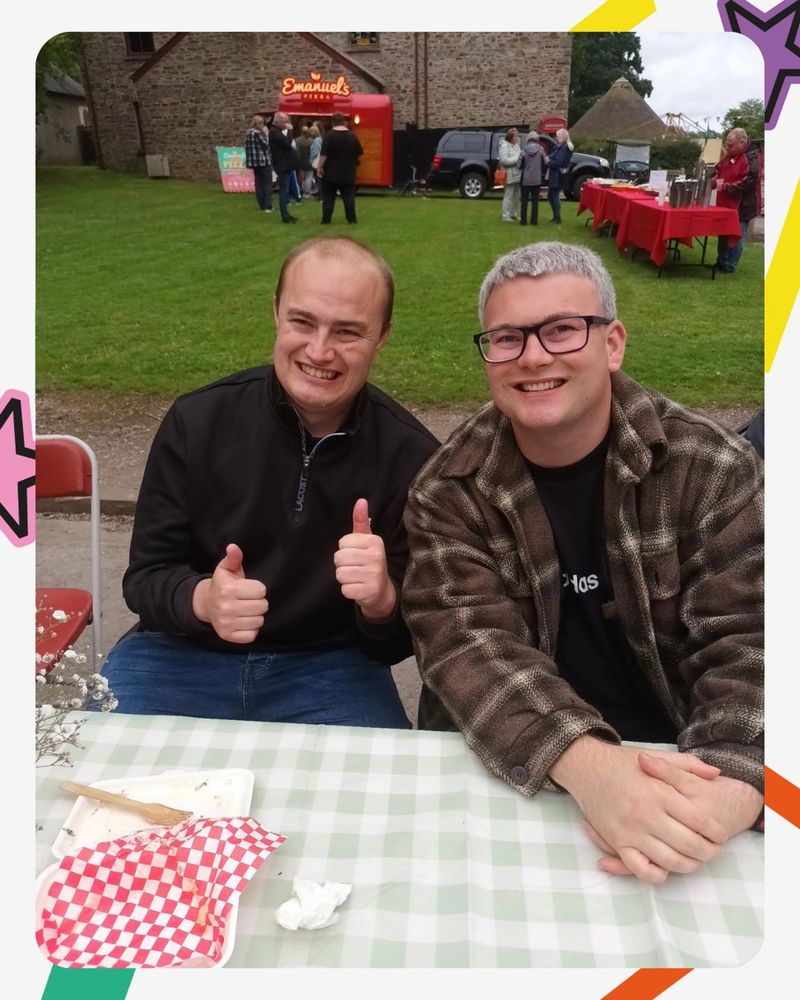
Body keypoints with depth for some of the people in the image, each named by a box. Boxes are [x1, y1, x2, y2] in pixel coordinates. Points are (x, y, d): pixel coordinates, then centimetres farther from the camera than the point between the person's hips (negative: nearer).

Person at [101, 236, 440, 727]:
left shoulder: (410, 454, -12)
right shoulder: (198, 420, -10)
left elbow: (404, 639, -7)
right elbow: (147, 575, -5)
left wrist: (382, 602, -32)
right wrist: (202, 599, -29)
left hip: (328, 665, 0)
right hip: (185, 652, 2)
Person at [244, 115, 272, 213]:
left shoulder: (247, 133, 11)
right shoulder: (257, 133, -16)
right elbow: (266, 145, -15)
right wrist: (265, 135, -3)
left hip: (254, 161, 8)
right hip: (263, 160, -8)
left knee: (259, 183, 10)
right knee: (267, 183, -3)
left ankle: (262, 205, 11)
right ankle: (267, 206, -7)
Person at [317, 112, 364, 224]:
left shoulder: (329, 135, -10)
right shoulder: (352, 136, 1)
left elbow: (323, 154, -15)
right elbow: (360, 153, 8)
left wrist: (319, 167, -8)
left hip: (331, 172, -2)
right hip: (348, 173, 3)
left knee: (328, 197, 4)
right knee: (349, 196, 8)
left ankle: (326, 220, 5)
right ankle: (351, 219, 6)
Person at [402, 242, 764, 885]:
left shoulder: (714, 469, -6)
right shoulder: (450, 492, -6)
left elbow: (745, 641, -12)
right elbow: (468, 642, -17)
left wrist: (730, 787, -31)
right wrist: (585, 764, -34)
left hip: (676, 758, 1)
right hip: (504, 769, 0)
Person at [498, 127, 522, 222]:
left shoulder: (516, 145, 14)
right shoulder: (504, 146, -11)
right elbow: (504, 160, -21)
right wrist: (517, 158, -18)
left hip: (518, 175, 8)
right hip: (509, 176, -8)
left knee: (516, 196, 13)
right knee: (508, 196, -5)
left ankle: (513, 213, 23)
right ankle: (506, 215, 1)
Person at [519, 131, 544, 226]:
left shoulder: (524, 151, -9)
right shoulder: (540, 150, -6)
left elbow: (520, 165, -5)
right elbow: (543, 164, 4)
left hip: (526, 179, -1)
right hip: (536, 179, 1)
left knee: (524, 200, 7)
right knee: (535, 200, 8)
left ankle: (523, 220, 6)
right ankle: (534, 220, 7)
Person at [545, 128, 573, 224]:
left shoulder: (564, 148, -15)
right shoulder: (560, 147, 16)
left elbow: (558, 162, -22)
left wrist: (548, 162, -10)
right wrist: (548, 159, -3)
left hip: (558, 176, -10)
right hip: (554, 175, 10)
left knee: (555, 196, -5)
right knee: (551, 196, 14)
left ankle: (558, 218, 1)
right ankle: (555, 216, 22)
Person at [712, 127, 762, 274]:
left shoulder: (752, 157, -16)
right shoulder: (728, 155, 10)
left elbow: (749, 182, -25)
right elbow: (719, 172, 23)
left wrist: (726, 186, -25)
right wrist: (712, 182, 1)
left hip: (742, 206, -9)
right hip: (726, 204, 9)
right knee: (723, 234, 16)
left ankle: (729, 267, 5)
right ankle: (721, 262, 27)